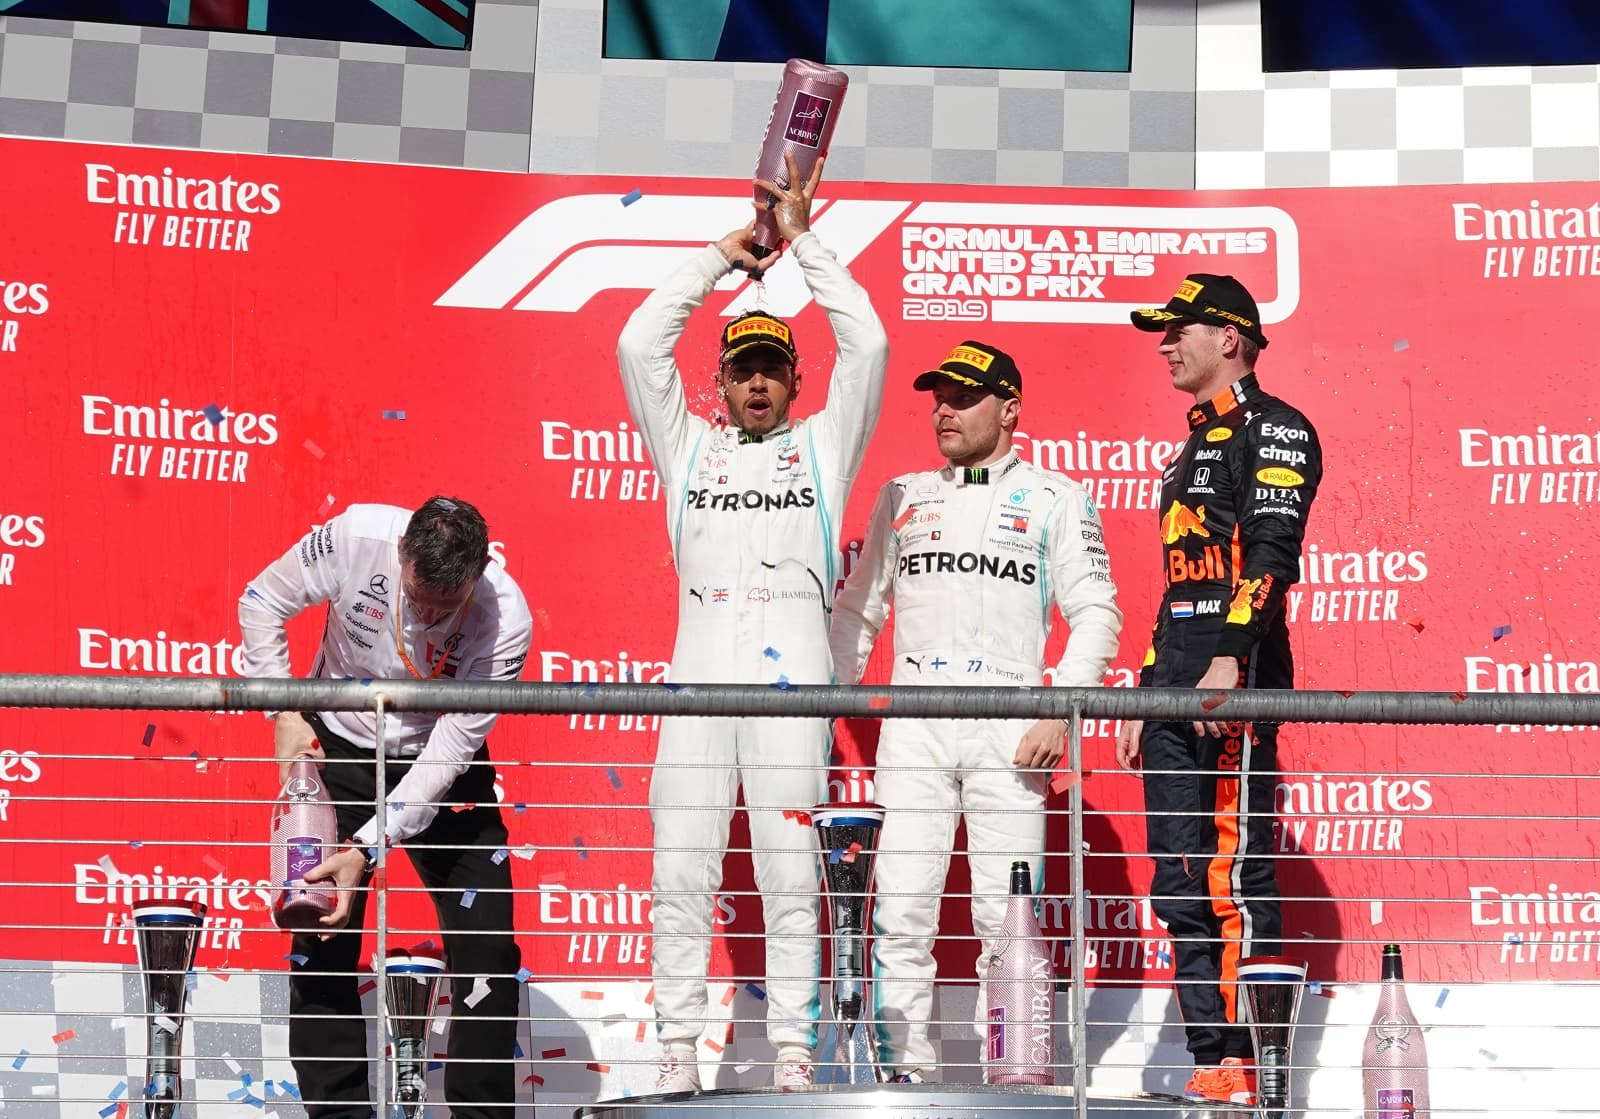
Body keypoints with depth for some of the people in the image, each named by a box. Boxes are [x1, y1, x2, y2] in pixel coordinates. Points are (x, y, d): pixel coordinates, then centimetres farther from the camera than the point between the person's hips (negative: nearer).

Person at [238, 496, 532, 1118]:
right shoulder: (357, 537, -27)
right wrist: (285, 713, -15)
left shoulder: (505, 622, -29)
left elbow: (452, 749, -25)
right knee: (321, 934, 0)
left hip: (438, 760, -1)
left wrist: (368, 847, -30)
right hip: (337, 746, 1)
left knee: (486, 941, -7)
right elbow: (261, 604, -9)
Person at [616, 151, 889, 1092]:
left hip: (791, 670, -2)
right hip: (699, 663, 2)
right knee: (682, 873, -3)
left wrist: (805, 242, 11)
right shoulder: (689, 447, 22)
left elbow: (868, 344, 7)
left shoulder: (824, 446, 18)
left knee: (790, 875, -4)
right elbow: (638, 345, 12)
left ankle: (795, 1057, -3)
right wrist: (721, 256, 15)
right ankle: (680, 1051, 0)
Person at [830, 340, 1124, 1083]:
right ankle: (903, 1071, 1)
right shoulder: (902, 497, 18)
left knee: (1007, 916, -4)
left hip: (1010, 726, -2)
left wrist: (1060, 715, -9)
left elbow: (1096, 612, 3)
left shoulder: (1055, 499, 9)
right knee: (901, 911, -4)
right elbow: (857, 609, 19)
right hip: (914, 725, 3)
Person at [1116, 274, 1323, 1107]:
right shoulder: (1191, 451, 26)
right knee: (1182, 888, 6)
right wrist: (1148, 692, 22)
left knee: (1237, 879, -12)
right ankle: (1213, 1067, 8)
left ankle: (1250, 1069, -11)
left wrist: (1228, 660, -25)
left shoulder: (1273, 429, -2)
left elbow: (1271, 551, -15)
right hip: (1177, 694, 10)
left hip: (1236, 688, -10)